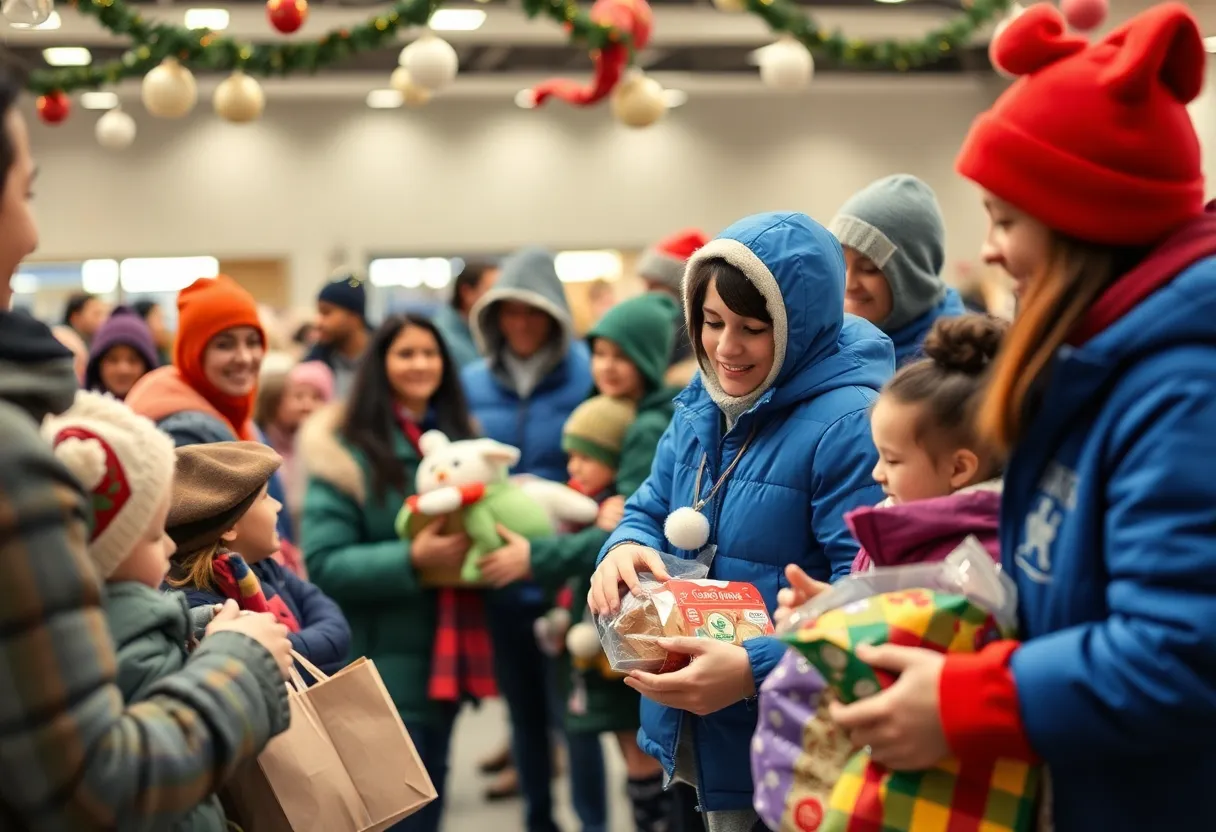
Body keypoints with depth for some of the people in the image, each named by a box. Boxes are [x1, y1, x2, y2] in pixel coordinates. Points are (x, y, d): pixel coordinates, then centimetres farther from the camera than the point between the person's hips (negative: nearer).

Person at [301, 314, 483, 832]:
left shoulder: (459, 440, 11)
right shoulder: (347, 449, -9)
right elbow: (323, 564, -14)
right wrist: (412, 560, -25)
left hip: (448, 655, 6)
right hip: (382, 667, -6)